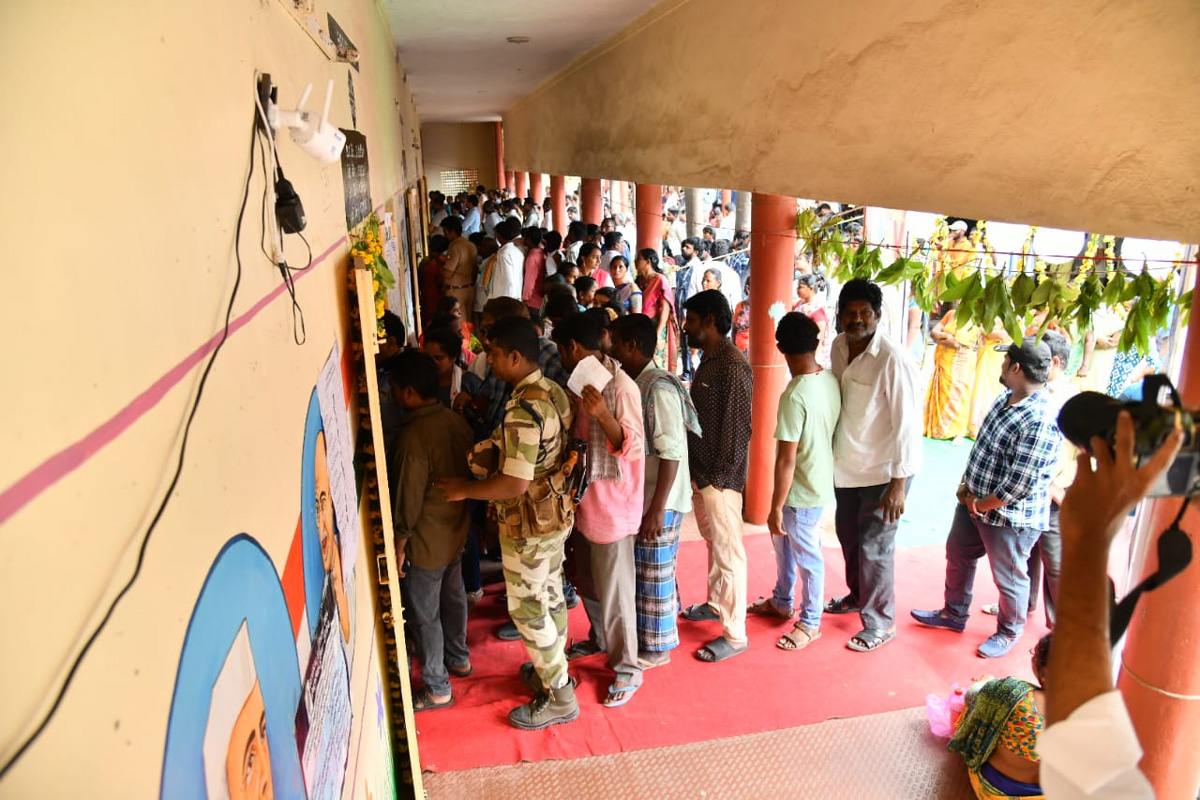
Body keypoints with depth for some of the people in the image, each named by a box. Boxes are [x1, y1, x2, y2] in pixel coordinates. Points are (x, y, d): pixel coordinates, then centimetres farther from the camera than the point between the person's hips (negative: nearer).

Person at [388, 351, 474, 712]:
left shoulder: (414, 436, -27)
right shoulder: (456, 421, -4)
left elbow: (408, 499, -22)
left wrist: (400, 545, -11)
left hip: (427, 542, -8)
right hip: (457, 530, 8)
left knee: (425, 614, 8)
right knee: (453, 596, 25)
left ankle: (436, 689, 21)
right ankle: (459, 658, 44)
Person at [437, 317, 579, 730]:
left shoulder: (523, 410, -28)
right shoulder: (554, 391, 1)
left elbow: (515, 484, -30)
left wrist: (464, 489, -17)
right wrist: (495, 448, 11)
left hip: (529, 524, -9)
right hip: (555, 513, 9)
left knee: (527, 608, 6)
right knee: (550, 594, 23)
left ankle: (558, 697, 20)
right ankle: (552, 670, 42)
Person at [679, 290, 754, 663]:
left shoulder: (733, 367, -20)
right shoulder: (708, 360, 10)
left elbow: (737, 429, -21)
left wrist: (718, 478, -18)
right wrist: (697, 472, 14)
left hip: (719, 478, -9)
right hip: (700, 472, 9)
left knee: (728, 554, 1)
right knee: (713, 543, 23)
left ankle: (735, 634, 13)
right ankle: (716, 604, 41)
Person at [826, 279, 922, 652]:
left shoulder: (892, 359, -23)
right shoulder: (839, 346, -1)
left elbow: (907, 424, -21)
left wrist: (899, 482, -21)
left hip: (882, 470, -7)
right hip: (847, 463, 7)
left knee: (874, 547, 2)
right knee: (848, 533, 22)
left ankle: (880, 623, 22)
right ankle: (858, 596, 45)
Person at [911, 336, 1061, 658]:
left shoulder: (1040, 422, -29)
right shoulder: (1005, 398, 0)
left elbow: (1020, 486, -27)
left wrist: (980, 505, -15)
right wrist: (966, 485, 1)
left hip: (1009, 517, -9)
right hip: (973, 501, 9)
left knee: (1009, 578, 13)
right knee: (958, 556, 23)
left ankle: (1009, 633, 38)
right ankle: (954, 614, 45)